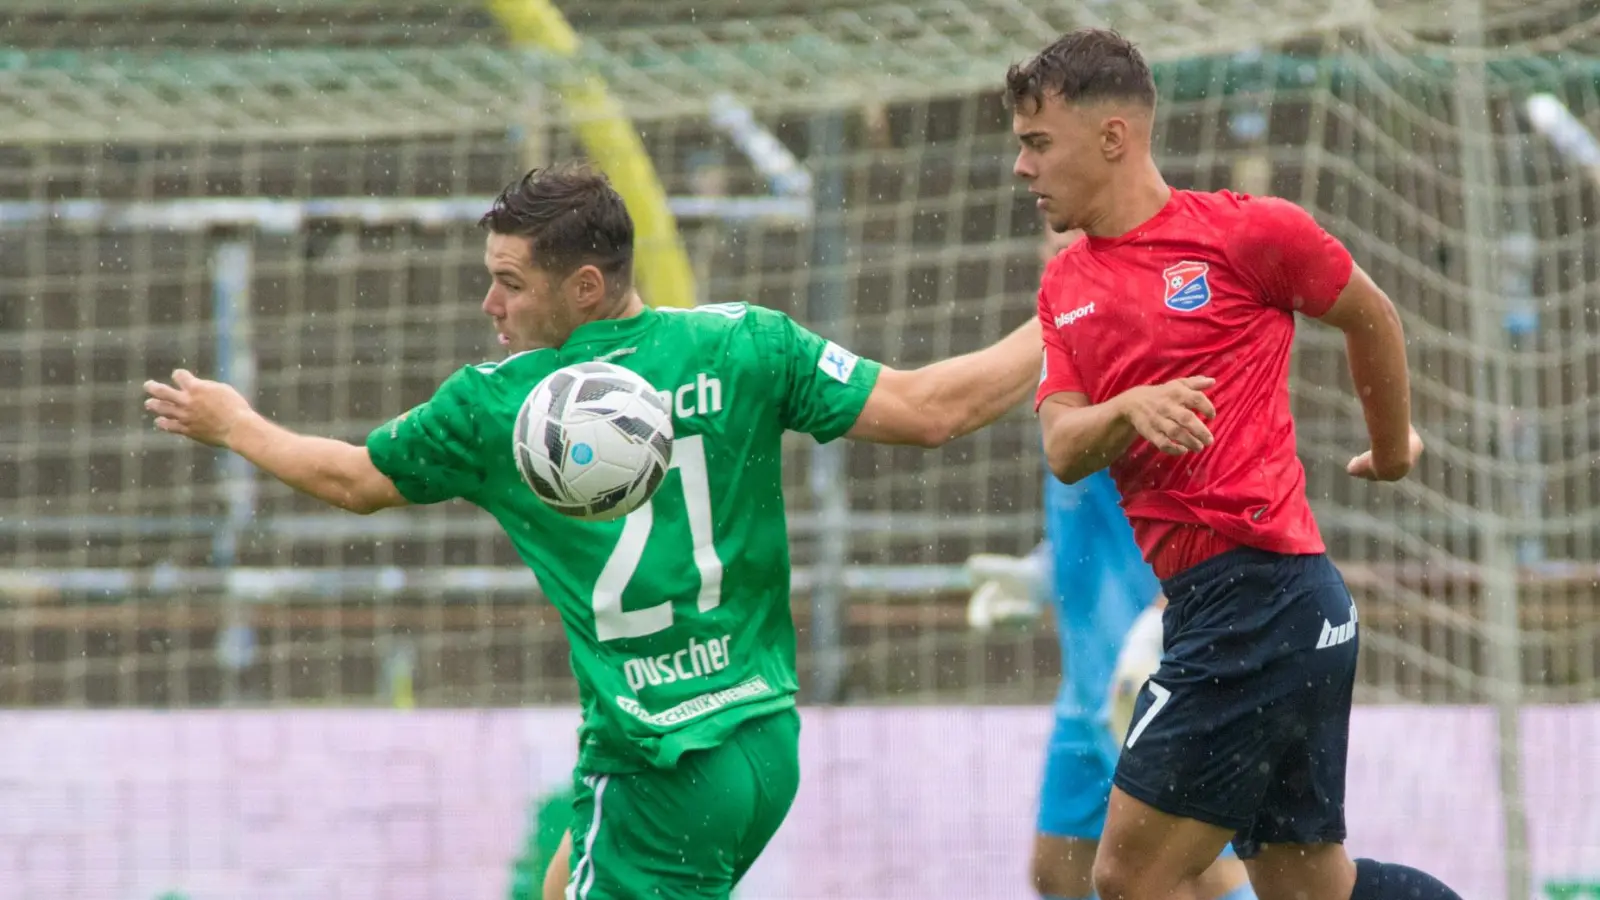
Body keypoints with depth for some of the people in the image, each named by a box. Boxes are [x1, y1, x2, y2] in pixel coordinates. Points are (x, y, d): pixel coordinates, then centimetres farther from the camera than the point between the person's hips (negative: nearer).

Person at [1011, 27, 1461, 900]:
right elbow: (1062, 450, 3)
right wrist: (1131, 408, -18)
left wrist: (1391, 450, 25)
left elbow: (1370, 317, 11)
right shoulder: (1066, 287, 15)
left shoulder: (1249, 231, -5)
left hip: (1263, 592, -8)